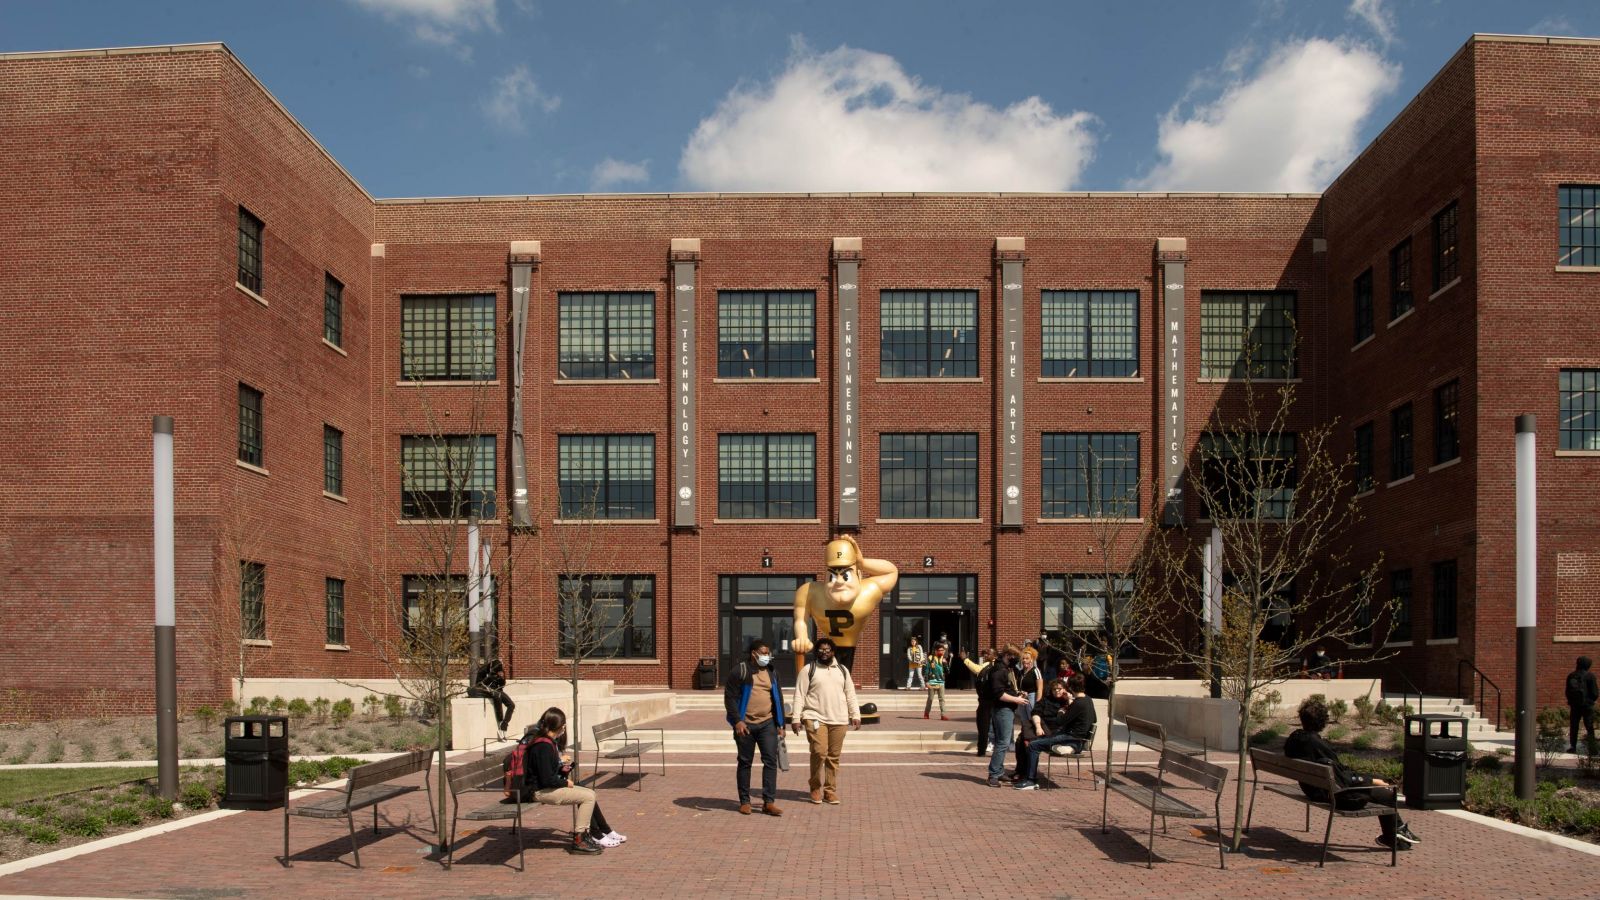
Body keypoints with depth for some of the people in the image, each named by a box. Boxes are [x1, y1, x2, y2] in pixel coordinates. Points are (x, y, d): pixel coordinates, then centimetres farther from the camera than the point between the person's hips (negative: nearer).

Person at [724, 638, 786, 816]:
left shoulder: (772, 672, 10)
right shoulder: (739, 671, -6)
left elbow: (778, 698, 15)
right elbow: (730, 697, -9)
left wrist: (780, 724, 12)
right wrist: (737, 721, -17)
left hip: (767, 724, 4)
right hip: (745, 725, -4)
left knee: (771, 761, -4)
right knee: (745, 762, 6)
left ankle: (769, 802, -1)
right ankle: (744, 802, 15)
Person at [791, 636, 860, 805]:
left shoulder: (842, 670, 14)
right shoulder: (808, 670, 2)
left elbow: (850, 694, 15)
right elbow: (799, 695, -1)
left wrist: (856, 715, 8)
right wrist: (796, 718, -8)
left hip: (839, 720, 4)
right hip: (815, 718, -3)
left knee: (833, 757, 4)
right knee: (819, 752, -15)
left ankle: (830, 791, 13)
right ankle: (816, 788, 4)